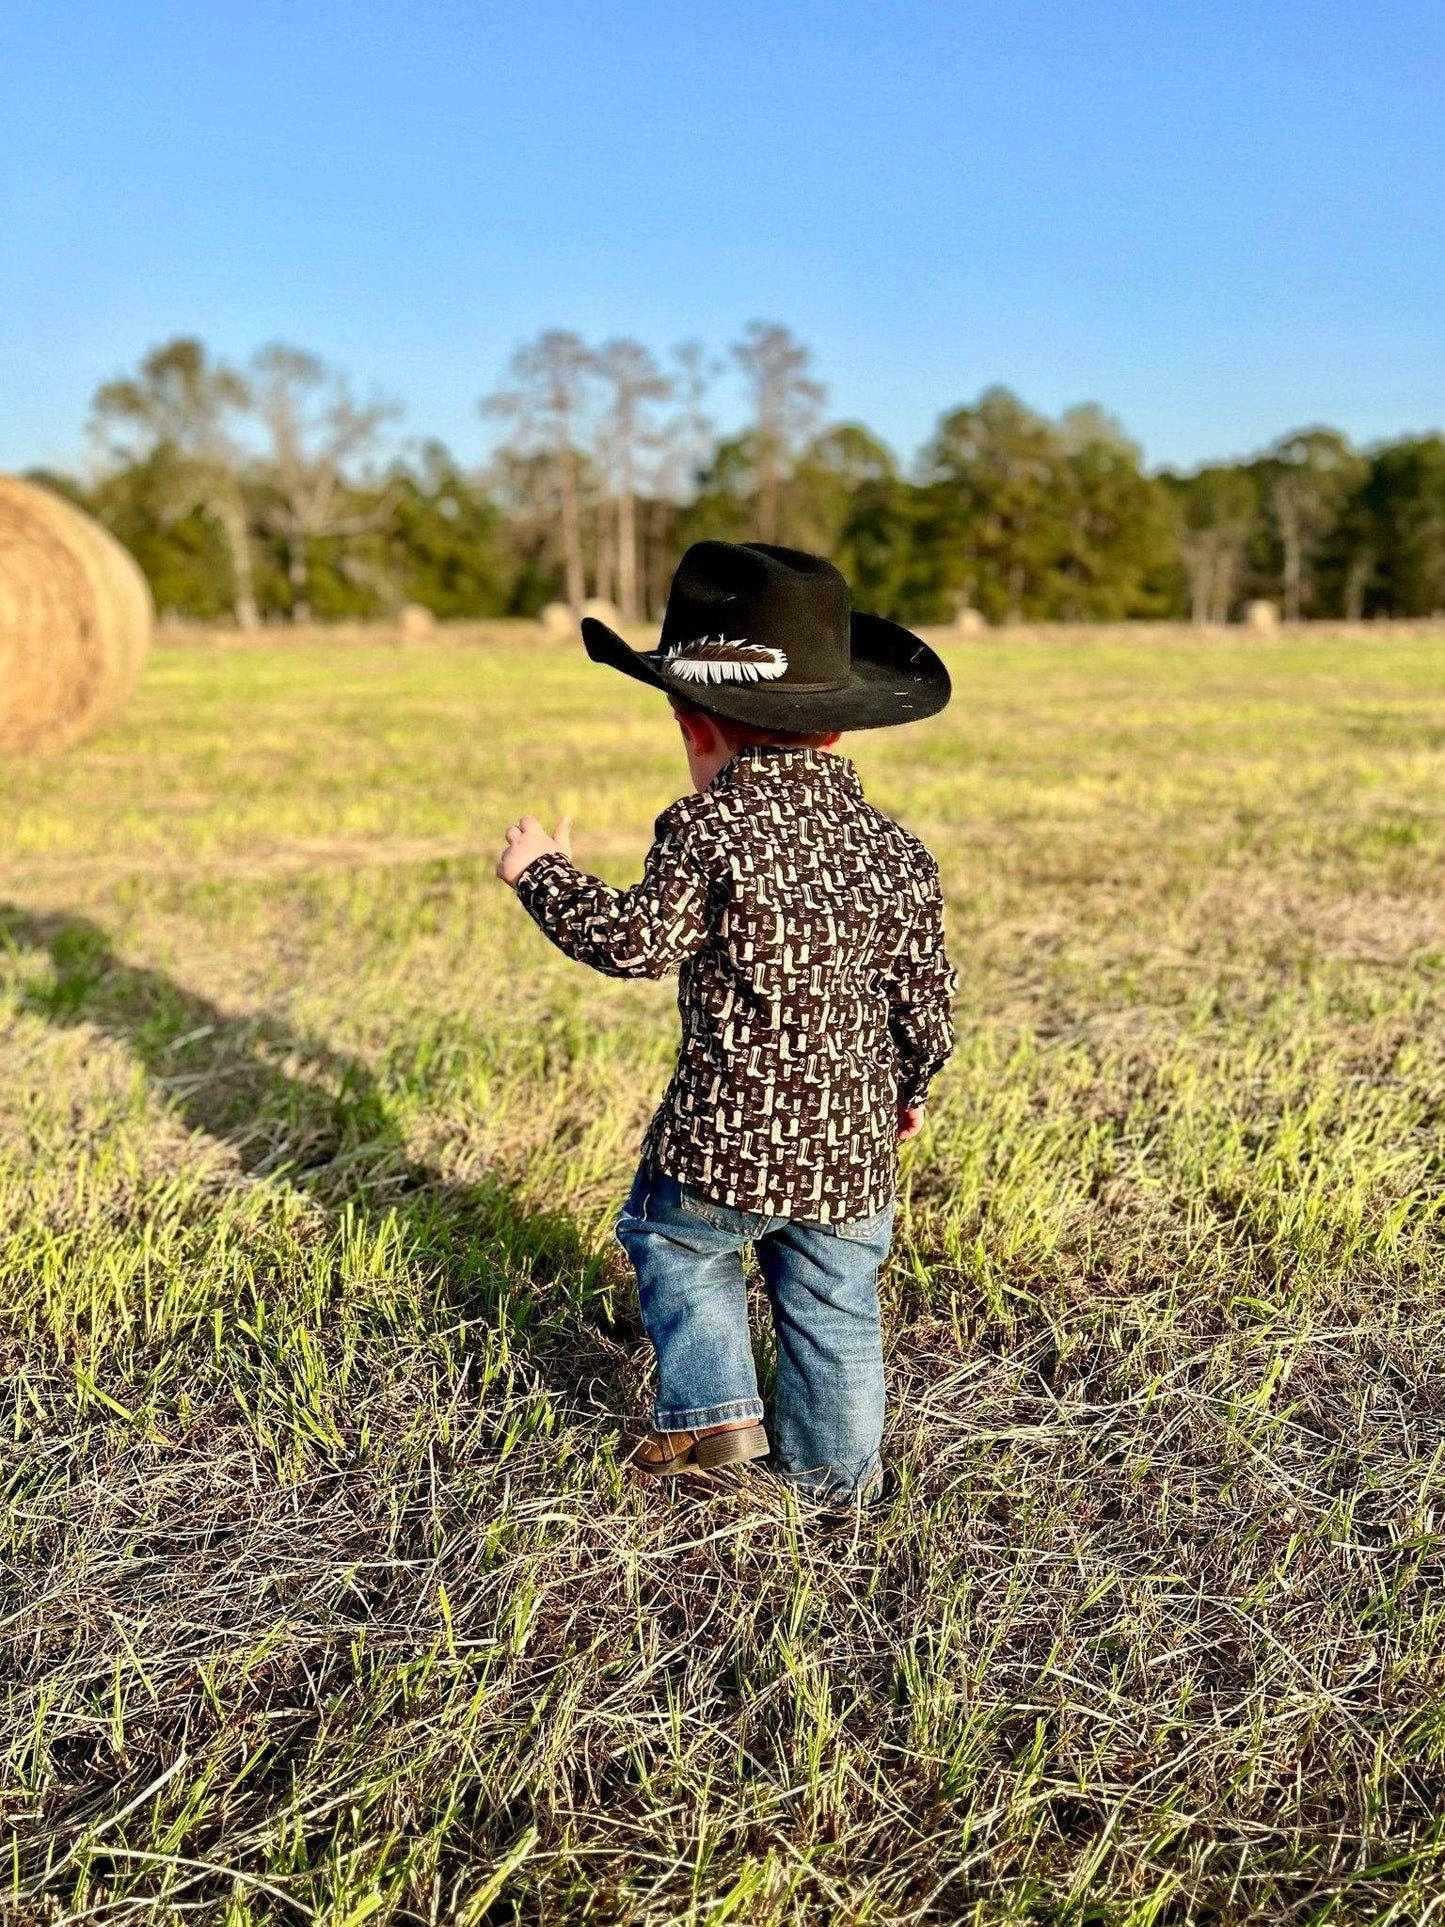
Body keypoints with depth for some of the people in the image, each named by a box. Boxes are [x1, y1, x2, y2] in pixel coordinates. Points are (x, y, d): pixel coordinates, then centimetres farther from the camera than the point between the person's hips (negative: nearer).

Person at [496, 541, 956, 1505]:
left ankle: (714, 1411, 19)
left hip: (727, 1136, -4)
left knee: (672, 1243, 24)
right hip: (857, 1147, 5)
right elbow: (927, 995, 7)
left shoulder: (707, 829, -14)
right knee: (834, 1309, 19)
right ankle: (834, 1471, 32)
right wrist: (913, 1086, 26)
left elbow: (634, 941, -15)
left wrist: (546, 874, 2)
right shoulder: (898, 850, 3)